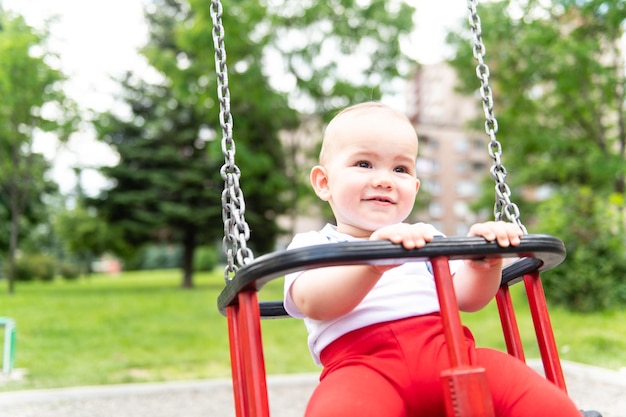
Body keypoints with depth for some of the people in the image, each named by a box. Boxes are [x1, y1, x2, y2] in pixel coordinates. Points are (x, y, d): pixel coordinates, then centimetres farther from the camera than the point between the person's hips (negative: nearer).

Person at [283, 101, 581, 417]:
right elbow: (313, 303, -9)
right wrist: (372, 261, -27)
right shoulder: (312, 245, 13)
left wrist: (483, 263, -5)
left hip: (446, 349, 4)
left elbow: (467, 298, 17)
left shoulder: (426, 238, 28)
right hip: (362, 361, -3)